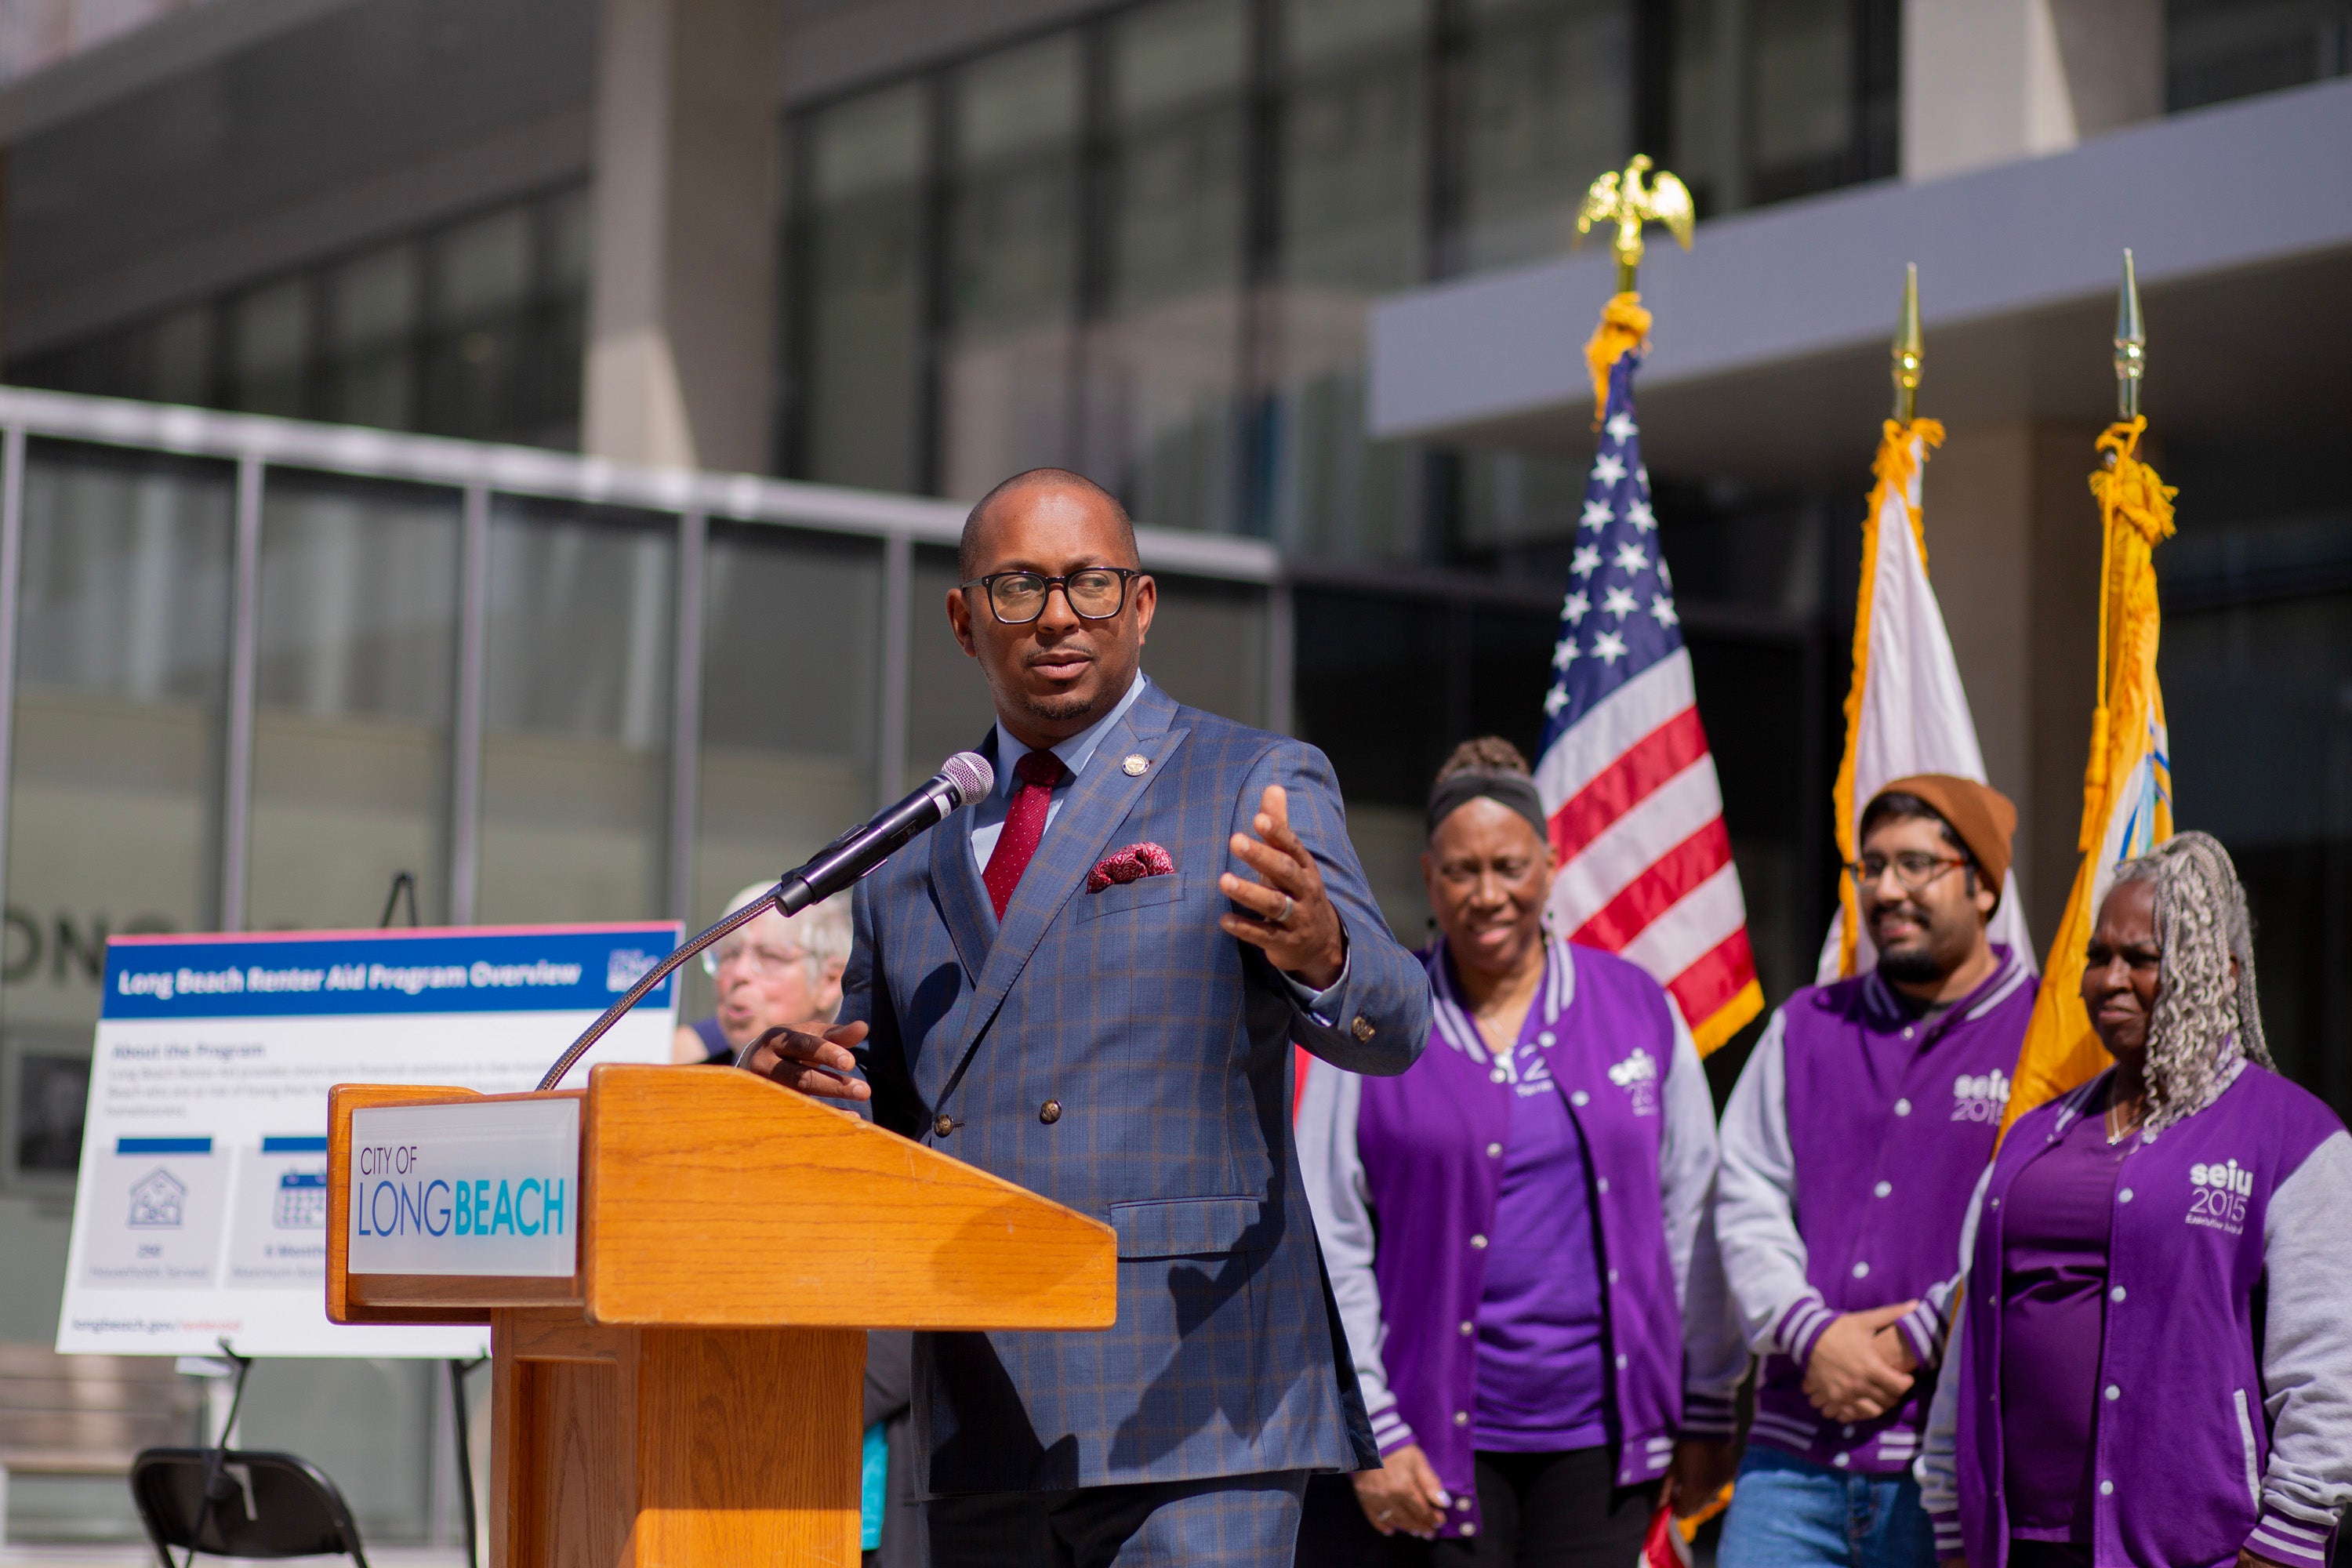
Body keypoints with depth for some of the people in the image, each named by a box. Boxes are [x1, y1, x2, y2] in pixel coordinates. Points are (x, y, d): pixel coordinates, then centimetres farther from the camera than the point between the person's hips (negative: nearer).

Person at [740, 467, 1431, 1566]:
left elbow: (1390, 1026, -12)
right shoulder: (913, 847, 18)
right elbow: (884, 1105, 22)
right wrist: (805, 1086, -2)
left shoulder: (1256, 788, 2)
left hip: (1187, 1401, -5)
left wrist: (1319, 949, -35)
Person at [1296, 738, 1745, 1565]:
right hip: (1442, 1436, -1)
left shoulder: (1637, 1011, 6)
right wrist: (1371, 1432, -7)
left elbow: (1693, 1220, 10)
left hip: (1601, 1431, 1)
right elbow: (1330, 1246, 0)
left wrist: (1708, 1410, 9)